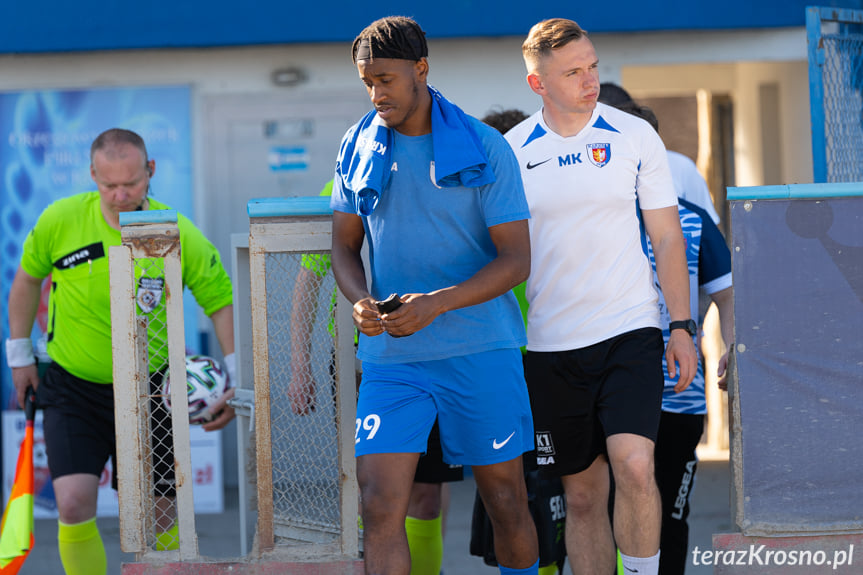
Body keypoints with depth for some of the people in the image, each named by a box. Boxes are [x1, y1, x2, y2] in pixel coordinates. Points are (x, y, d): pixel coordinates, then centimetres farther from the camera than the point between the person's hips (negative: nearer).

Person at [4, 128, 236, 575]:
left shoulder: (178, 234, -12)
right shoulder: (60, 220, -10)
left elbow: (222, 302, -2)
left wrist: (234, 382, -11)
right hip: (73, 387, 0)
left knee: (158, 518, 1)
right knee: (73, 505, -16)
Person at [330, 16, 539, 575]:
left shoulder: (485, 149, -5)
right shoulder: (358, 148, 6)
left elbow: (515, 260, -7)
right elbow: (344, 245, 12)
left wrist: (436, 303, -21)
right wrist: (360, 300, -11)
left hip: (480, 351, -2)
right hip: (390, 356, 2)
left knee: (506, 501, 7)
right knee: (380, 505, -9)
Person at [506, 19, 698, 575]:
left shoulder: (635, 136, 1)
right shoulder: (511, 151, 3)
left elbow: (668, 239, 5)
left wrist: (682, 327, -1)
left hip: (630, 331, -1)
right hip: (549, 343, 1)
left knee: (634, 467, -20)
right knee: (583, 492, 5)